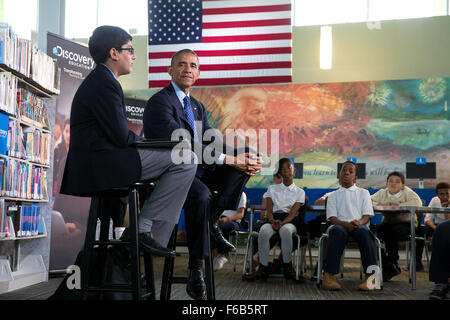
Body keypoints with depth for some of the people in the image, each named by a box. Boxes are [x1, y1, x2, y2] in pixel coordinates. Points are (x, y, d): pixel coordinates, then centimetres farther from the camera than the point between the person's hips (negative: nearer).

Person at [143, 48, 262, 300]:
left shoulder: (198, 107, 20)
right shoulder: (159, 102, -8)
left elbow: (213, 144, 11)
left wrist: (247, 160, -10)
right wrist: (232, 160, -23)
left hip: (196, 172, 9)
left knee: (247, 162, -2)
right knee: (201, 195, -37)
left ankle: (212, 221, -8)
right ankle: (195, 270, -24)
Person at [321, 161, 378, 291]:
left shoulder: (363, 193, 23)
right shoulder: (333, 196, 22)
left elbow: (367, 215, 10)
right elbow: (332, 218, 6)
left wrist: (359, 222, -15)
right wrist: (346, 224, -15)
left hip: (360, 225, 1)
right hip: (340, 225, 0)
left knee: (364, 232, -37)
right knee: (337, 231, -38)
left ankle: (370, 276, -48)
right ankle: (329, 276, -47)